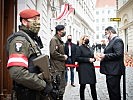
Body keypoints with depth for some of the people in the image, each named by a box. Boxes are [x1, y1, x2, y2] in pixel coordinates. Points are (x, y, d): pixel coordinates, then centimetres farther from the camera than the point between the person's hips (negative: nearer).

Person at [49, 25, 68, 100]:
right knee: (58, 87, -5)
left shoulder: (60, 41, 18)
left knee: (63, 86, 16)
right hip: (56, 68, -10)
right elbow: (53, 53, -23)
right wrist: (63, 57, -12)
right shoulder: (54, 40, -11)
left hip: (61, 67, 10)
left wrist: (65, 56, 9)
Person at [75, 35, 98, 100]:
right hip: (83, 69, -6)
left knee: (93, 85, 5)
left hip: (91, 68, 6)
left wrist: (93, 59, 1)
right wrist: (88, 59, -16)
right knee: (82, 85, 2)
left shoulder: (90, 48, 18)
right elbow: (77, 58, -13)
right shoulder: (79, 48, -3)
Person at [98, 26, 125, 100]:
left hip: (114, 71, -10)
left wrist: (105, 56, -18)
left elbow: (118, 54, -23)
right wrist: (103, 56, 5)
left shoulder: (117, 40, -13)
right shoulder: (112, 41, 17)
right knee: (112, 91, 19)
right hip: (111, 71, 10)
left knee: (114, 92, -3)